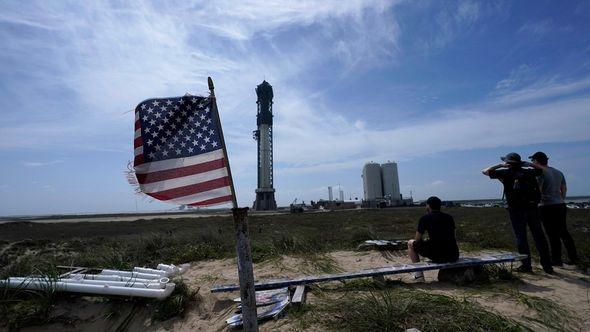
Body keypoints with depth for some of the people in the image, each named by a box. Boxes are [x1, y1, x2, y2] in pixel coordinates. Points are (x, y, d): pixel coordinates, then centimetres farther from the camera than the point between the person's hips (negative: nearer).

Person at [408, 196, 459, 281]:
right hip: (453, 256, 6)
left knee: (410, 243, 16)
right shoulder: (449, 217, 12)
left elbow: (417, 240, 3)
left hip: (437, 256, -6)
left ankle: (419, 274, 13)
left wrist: (425, 241, 25)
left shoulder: (425, 219, -2)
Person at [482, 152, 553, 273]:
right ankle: (547, 266, 15)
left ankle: (526, 265, 7)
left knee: (521, 237, 4)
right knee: (539, 236, 10)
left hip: (516, 210, -4)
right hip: (532, 208, 4)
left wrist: (499, 165, 11)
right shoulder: (529, 172, 10)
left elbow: (485, 171, 3)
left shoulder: (505, 173, -3)